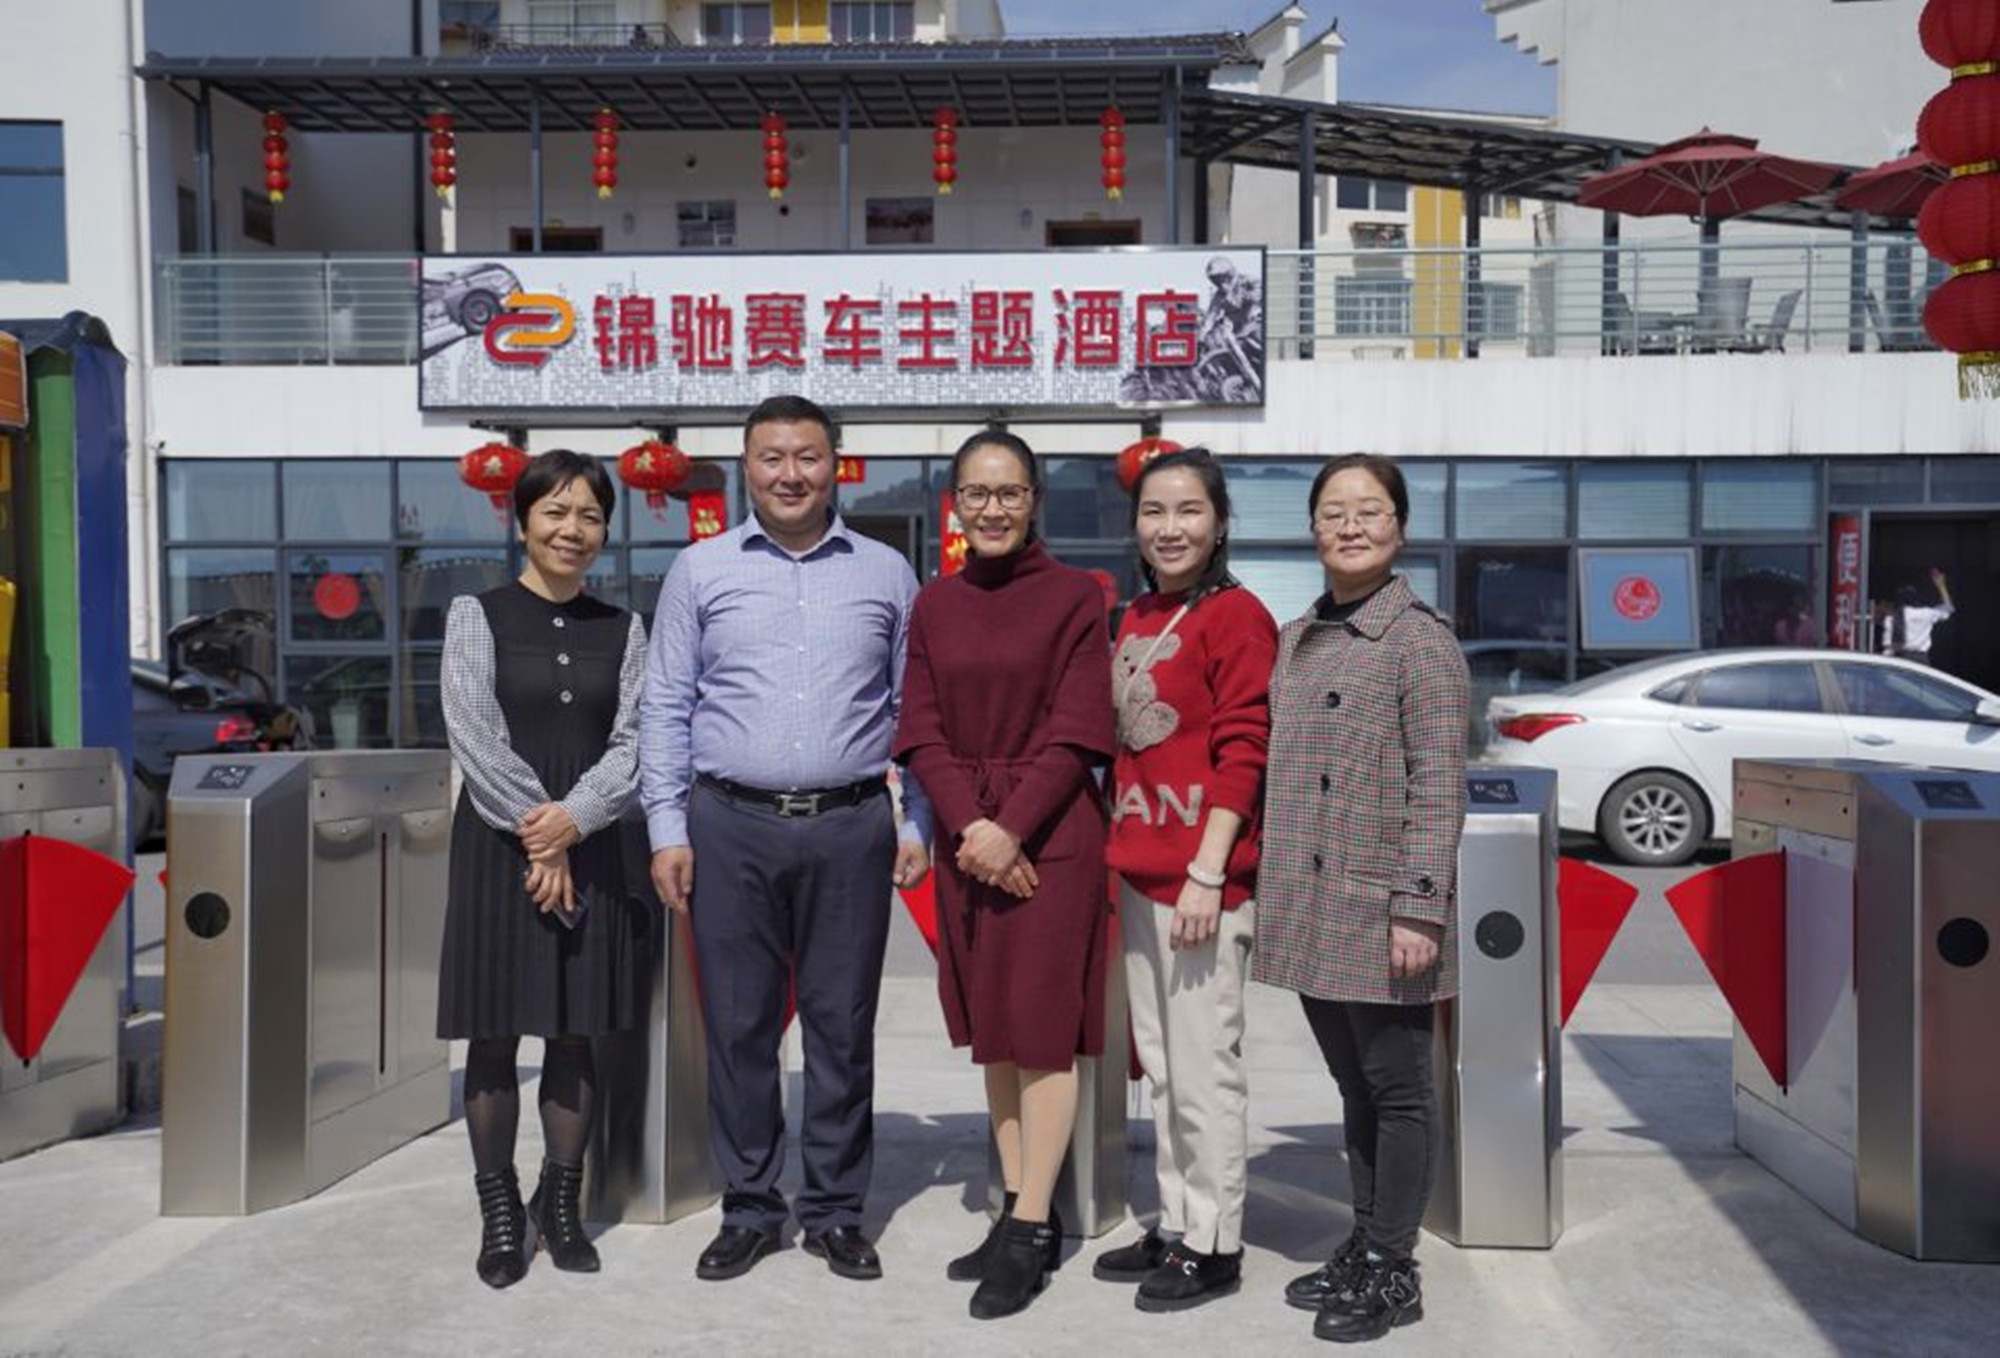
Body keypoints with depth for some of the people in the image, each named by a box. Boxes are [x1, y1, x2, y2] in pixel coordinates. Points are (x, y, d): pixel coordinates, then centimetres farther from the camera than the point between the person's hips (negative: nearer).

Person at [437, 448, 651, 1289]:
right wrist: (535, 833, -15)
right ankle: (500, 1211, 20)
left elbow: (634, 742, -1)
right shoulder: (477, 615, 0)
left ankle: (561, 1202, 24)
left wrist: (573, 819, -16)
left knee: (575, 1034, 9)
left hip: (588, 847, 2)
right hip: (497, 845, -2)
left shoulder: (622, 631, 7)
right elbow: (475, 737, -9)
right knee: (494, 1036, 5)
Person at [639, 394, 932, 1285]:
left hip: (851, 827, 0)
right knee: (738, 1026, 6)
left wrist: (917, 824, 3)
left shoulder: (886, 574, 9)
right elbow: (665, 707, 6)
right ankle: (749, 1209, 22)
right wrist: (667, 829, 0)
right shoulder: (701, 571, 7)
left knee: (843, 1027, 7)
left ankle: (836, 1211, 21)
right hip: (731, 826, 0)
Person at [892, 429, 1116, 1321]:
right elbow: (922, 733, 4)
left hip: (1051, 833, -5)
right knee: (992, 1028, 10)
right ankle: (1021, 1213, 21)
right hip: (965, 836, 5)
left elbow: (1076, 736, -9)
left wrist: (1013, 830, -15)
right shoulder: (934, 605, 9)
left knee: (1043, 1026, -2)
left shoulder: (1075, 597, -4)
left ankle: (1030, 1230, 7)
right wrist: (969, 825, -10)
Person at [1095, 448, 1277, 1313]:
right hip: (1138, 870, 8)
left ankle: (1213, 1244, 15)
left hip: (1201, 877, -8)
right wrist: (1120, 850, 12)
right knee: (1160, 1064, 15)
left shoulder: (1236, 617, -9)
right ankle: (1174, 1224, 28)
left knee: (1204, 1068, 1)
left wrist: (1206, 873, -18)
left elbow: (1243, 755, -13)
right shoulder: (1136, 618, 13)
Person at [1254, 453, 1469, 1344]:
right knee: (1353, 1087, 17)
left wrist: (1419, 908, -17)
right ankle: (1363, 1246, 30)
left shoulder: (1419, 638, -8)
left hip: (1378, 906, -7)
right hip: (1308, 910, 7)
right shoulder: (1295, 638, 12)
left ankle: (1392, 1271, 18)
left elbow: (1439, 786, -13)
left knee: (1396, 1088, 5)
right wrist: (1264, 885, 15)